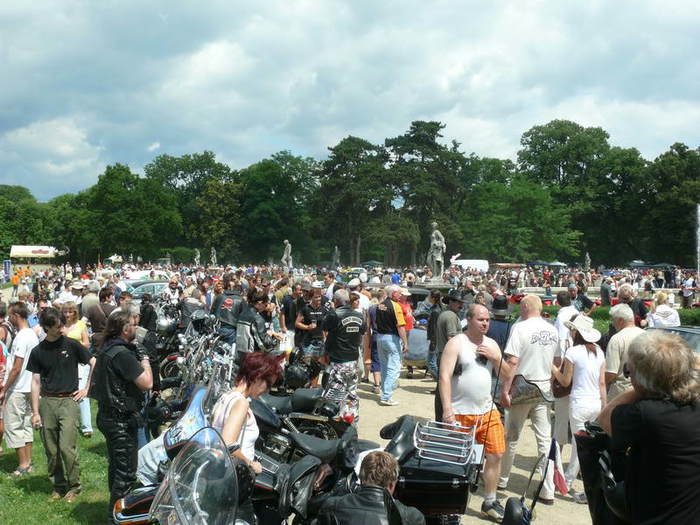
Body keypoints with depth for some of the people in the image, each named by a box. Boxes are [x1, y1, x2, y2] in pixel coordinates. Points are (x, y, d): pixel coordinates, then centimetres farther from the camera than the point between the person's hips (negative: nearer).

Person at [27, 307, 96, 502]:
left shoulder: (72, 344, -2)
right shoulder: (38, 352, 5)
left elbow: (93, 363, 6)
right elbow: (36, 382, 7)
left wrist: (86, 389, 2)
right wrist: (35, 412, 4)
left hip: (69, 400, -3)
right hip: (47, 402, 3)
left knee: (67, 447, -9)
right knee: (51, 451, 7)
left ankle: (73, 487, 7)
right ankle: (58, 487, 22)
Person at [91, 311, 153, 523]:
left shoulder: (106, 349, 8)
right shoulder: (123, 354, -23)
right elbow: (147, 383, -25)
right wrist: (145, 360, -9)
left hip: (108, 415, 10)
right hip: (122, 419, -10)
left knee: (115, 465, 22)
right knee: (126, 471, 0)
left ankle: (115, 508, 36)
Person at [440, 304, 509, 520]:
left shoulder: (491, 344, 10)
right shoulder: (456, 343, -8)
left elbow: (505, 375, 12)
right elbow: (444, 377, -15)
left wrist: (495, 357, -7)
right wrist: (447, 410, -22)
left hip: (487, 411, 6)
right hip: (460, 413, -5)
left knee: (496, 455, 6)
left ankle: (490, 502, 21)